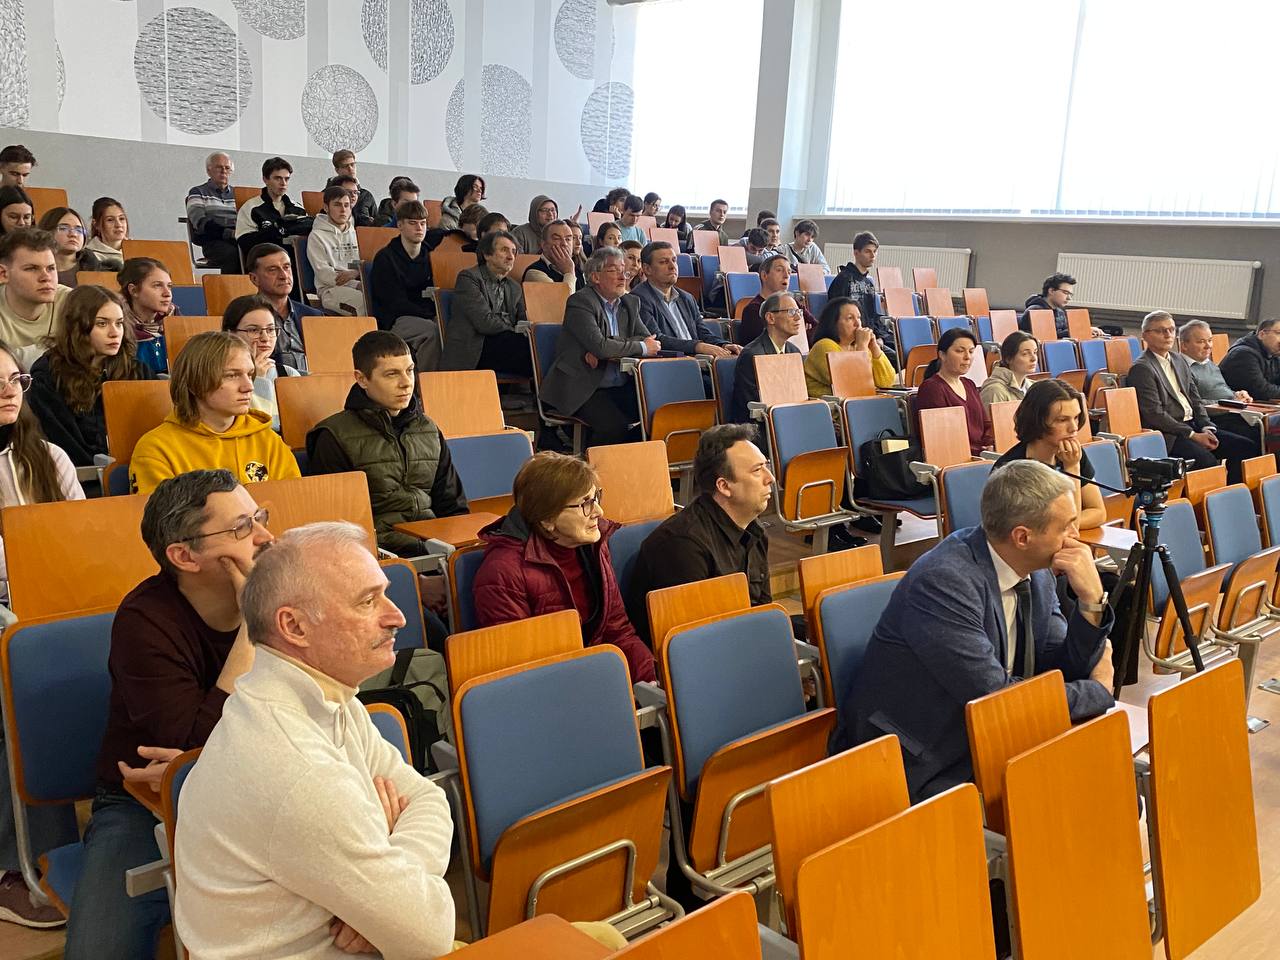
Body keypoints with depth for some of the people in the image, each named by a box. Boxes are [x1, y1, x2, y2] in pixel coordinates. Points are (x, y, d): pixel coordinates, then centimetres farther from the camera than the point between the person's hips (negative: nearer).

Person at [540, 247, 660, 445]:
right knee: (615, 424, -30)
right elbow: (598, 346, -21)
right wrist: (641, 348, -9)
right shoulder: (580, 302, -8)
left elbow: (648, 339, 3)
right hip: (582, 389, -6)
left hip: (621, 388, 6)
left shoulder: (630, 303, 15)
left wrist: (606, 350, -13)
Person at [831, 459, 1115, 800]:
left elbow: (1064, 674, 5)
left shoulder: (1036, 572, 1)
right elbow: (996, 699, -25)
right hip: (917, 770, -8)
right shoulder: (943, 581, -25)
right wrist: (1100, 690, -10)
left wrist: (1091, 599, -12)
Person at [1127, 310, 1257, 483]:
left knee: (1248, 447, -5)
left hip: (1192, 426, 9)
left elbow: (1195, 399, 18)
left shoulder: (1180, 360, 18)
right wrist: (1193, 436, -14)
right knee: (1207, 461, -32)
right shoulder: (1141, 369, -9)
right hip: (1169, 434, -8)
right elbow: (1155, 415, -15)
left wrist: (1206, 428, 0)